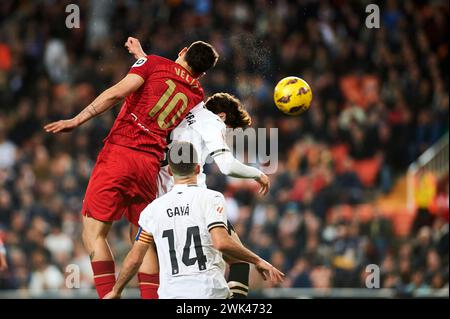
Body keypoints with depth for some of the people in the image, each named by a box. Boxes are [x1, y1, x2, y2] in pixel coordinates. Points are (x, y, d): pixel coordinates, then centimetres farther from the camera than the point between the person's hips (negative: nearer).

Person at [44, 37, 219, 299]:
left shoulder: (153, 63, 5)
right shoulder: (198, 94, 17)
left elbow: (117, 93, -9)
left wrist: (77, 120, -7)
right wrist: (141, 55, 45)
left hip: (120, 151, -4)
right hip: (151, 163, 4)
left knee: (94, 232, -3)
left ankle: (109, 295, -17)